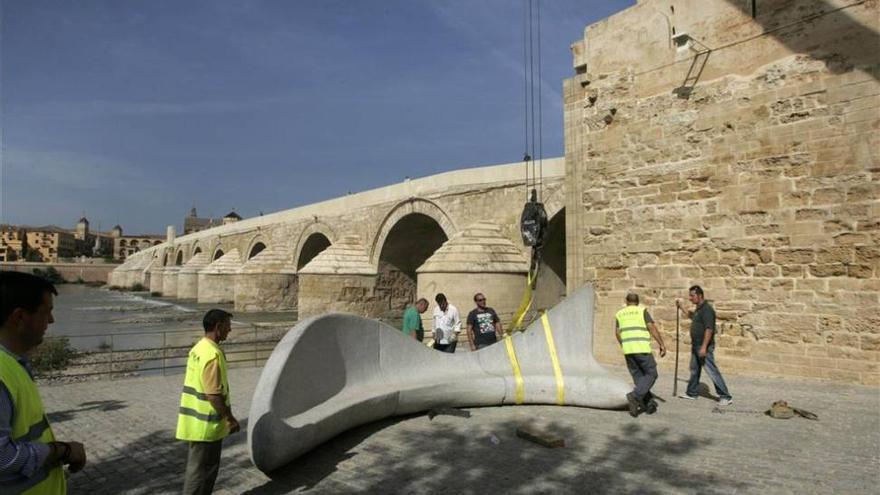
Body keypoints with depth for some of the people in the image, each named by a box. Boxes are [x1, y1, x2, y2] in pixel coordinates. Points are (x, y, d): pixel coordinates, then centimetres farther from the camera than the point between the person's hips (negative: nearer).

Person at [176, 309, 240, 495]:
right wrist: (231, 419, -15)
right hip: (206, 423, -10)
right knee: (202, 468, 3)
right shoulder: (213, 354, -24)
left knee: (198, 466, 20)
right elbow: (214, 395, -25)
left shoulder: (198, 348, 7)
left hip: (196, 419, 10)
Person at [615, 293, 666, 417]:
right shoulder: (642, 311, 1)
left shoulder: (620, 314, 12)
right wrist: (662, 344, -4)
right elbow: (652, 328, -8)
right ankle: (635, 396, -15)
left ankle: (649, 403, 9)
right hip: (642, 349, -4)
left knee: (638, 377, 13)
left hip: (628, 350, 4)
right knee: (651, 375, 5)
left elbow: (617, 333, 13)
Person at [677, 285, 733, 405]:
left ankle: (725, 397, -2)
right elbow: (692, 316, 36)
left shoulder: (707, 309, -19)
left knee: (712, 371, -8)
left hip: (704, 346, -10)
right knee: (694, 370, 17)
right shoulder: (698, 309, 12)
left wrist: (704, 347, -29)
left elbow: (709, 329, -26)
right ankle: (691, 393, 28)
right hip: (696, 345, 10)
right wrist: (681, 307, 32)